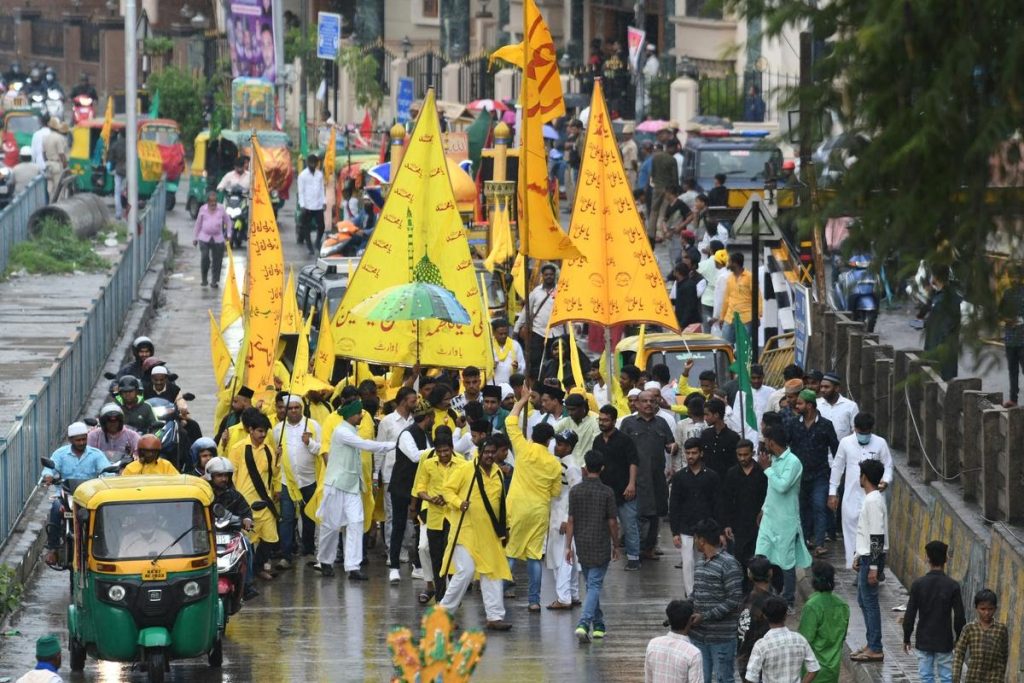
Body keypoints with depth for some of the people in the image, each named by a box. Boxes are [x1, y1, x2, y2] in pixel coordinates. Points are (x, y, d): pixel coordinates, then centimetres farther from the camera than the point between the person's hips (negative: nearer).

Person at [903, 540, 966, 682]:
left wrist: (906, 638, 6)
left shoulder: (918, 584, -9)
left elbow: (910, 615, -6)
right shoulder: (952, 585, -10)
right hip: (945, 642, 0)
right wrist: (959, 638, 9)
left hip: (923, 642, 0)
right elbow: (959, 616, -6)